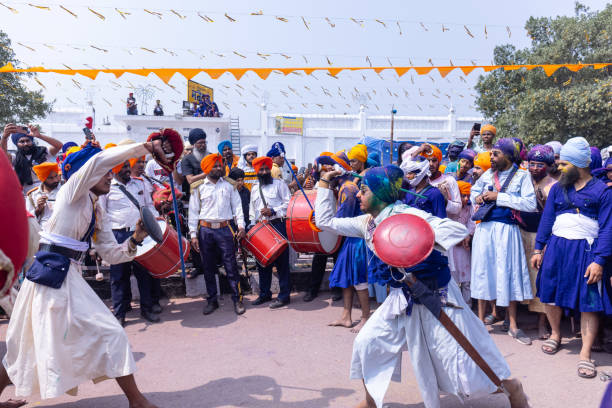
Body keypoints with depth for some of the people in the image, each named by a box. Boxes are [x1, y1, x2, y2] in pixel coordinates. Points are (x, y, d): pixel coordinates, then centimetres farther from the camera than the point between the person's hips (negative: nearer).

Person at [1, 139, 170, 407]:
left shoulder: (98, 214, 14)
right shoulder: (72, 192, -7)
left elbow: (111, 254, 10)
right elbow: (101, 160, -23)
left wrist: (135, 240, -6)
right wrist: (147, 147, -23)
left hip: (69, 276, 8)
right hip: (52, 273, -8)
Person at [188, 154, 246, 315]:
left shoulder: (229, 185, 10)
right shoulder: (198, 188, 6)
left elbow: (237, 206, 10)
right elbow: (193, 211, 5)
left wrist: (241, 225, -2)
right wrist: (193, 234, -1)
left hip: (224, 229, 0)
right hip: (205, 230, 0)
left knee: (231, 266, -1)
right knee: (208, 268, 8)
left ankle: (237, 299, 9)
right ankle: (212, 301, 21)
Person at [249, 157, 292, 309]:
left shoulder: (279, 184, 3)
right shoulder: (255, 188, 19)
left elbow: (289, 203, -5)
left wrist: (273, 211, -16)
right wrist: (253, 225, 12)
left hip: (277, 225, -6)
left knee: (281, 262, -4)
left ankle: (284, 296, 4)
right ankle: (264, 294, 24)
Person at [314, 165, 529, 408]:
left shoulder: (405, 214, -21)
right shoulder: (366, 223, 0)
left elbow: (458, 228, -26)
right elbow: (325, 221, 7)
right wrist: (324, 183, 7)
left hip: (435, 294, -6)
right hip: (401, 298, 7)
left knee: (461, 355, 4)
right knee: (366, 342, 2)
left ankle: (512, 387, 33)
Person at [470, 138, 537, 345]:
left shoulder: (522, 175, -2)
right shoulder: (488, 174, 9)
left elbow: (531, 204, -13)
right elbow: (474, 190, 26)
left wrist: (499, 197, -15)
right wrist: (477, 197, 3)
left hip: (506, 229, -3)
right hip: (485, 227, 4)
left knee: (508, 273, 1)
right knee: (483, 271, 7)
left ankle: (513, 326, 14)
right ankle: (481, 318, 21)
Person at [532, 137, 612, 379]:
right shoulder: (558, 188, 8)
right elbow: (547, 219, 10)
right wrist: (538, 249, 6)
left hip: (586, 251, -3)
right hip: (556, 247, 4)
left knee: (589, 301, -1)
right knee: (550, 294, 9)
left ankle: (585, 354, 10)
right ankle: (556, 334, 33)